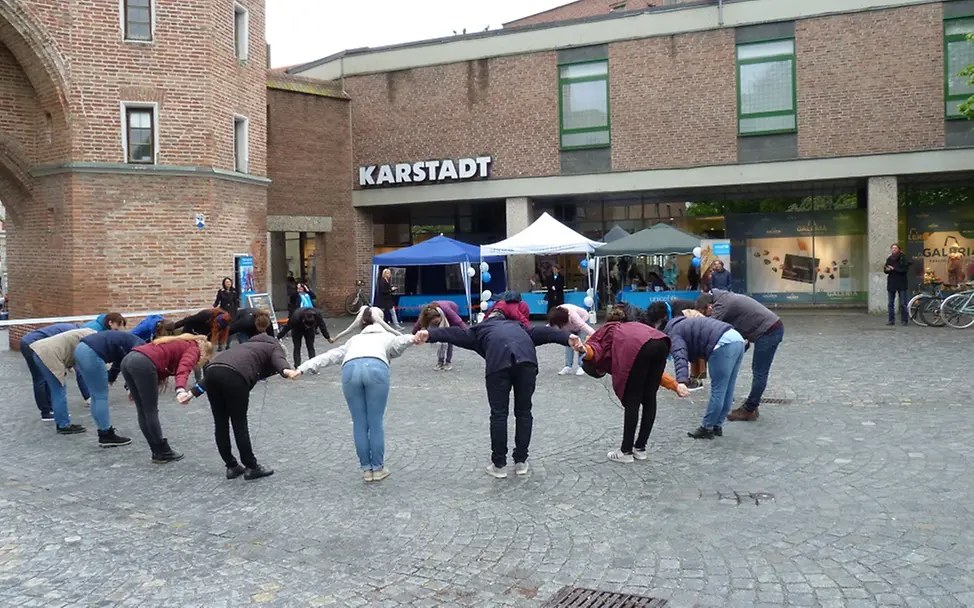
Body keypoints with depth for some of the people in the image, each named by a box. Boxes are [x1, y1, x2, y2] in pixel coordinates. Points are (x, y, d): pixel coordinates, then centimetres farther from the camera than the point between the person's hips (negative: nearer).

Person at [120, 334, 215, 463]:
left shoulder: (181, 344, 32)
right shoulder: (193, 349, 7)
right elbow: (184, 369, -15)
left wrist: (134, 388, 34)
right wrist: (180, 390, -33)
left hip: (128, 360, 9)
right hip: (142, 364, -9)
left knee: (143, 412, 14)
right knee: (151, 412, 3)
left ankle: (158, 452, 22)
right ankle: (163, 453, 14)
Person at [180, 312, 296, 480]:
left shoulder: (250, 345, 39)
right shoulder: (274, 347, 24)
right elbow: (279, 360, -4)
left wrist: (193, 393, 26)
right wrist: (287, 371, -25)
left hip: (212, 369, 6)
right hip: (234, 375, -6)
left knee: (220, 423, 16)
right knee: (239, 424, 8)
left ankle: (232, 467, 27)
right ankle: (252, 467, 20)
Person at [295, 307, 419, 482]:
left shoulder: (354, 340, 41)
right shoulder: (387, 337, 34)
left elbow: (329, 356, 34)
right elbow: (399, 342, 11)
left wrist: (302, 368, 30)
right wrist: (412, 339, -11)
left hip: (350, 369, 2)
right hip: (376, 368, -2)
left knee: (359, 424, 12)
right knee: (376, 422, 9)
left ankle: (366, 469, 21)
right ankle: (378, 468, 19)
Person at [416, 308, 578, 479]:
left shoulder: (480, 329, 36)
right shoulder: (517, 326, 42)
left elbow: (457, 333, 20)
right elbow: (540, 332, 27)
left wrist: (430, 334, 6)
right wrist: (567, 338, 13)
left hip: (499, 359, -2)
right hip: (527, 358, 2)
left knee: (499, 414, 10)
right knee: (523, 412, 17)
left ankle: (499, 464, 17)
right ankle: (521, 461, 24)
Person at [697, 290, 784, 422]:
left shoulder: (721, 304, -16)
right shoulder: (725, 298, 14)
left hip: (768, 331, -10)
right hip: (773, 327, 10)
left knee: (759, 373, -4)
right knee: (758, 371, 15)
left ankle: (748, 411, 2)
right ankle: (751, 407, 22)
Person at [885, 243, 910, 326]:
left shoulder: (903, 258, -4)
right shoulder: (889, 259, 10)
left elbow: (905, 269, -13)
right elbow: (885, 269, 12)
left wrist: (894, 269, -17)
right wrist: (887, 269, -10)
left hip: (901, 283, -5)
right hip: (891, 283, 5)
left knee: (903, 304, -1)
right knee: (891, 303, 7)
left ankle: (904, 320, 6)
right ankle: (891, 320, 12)